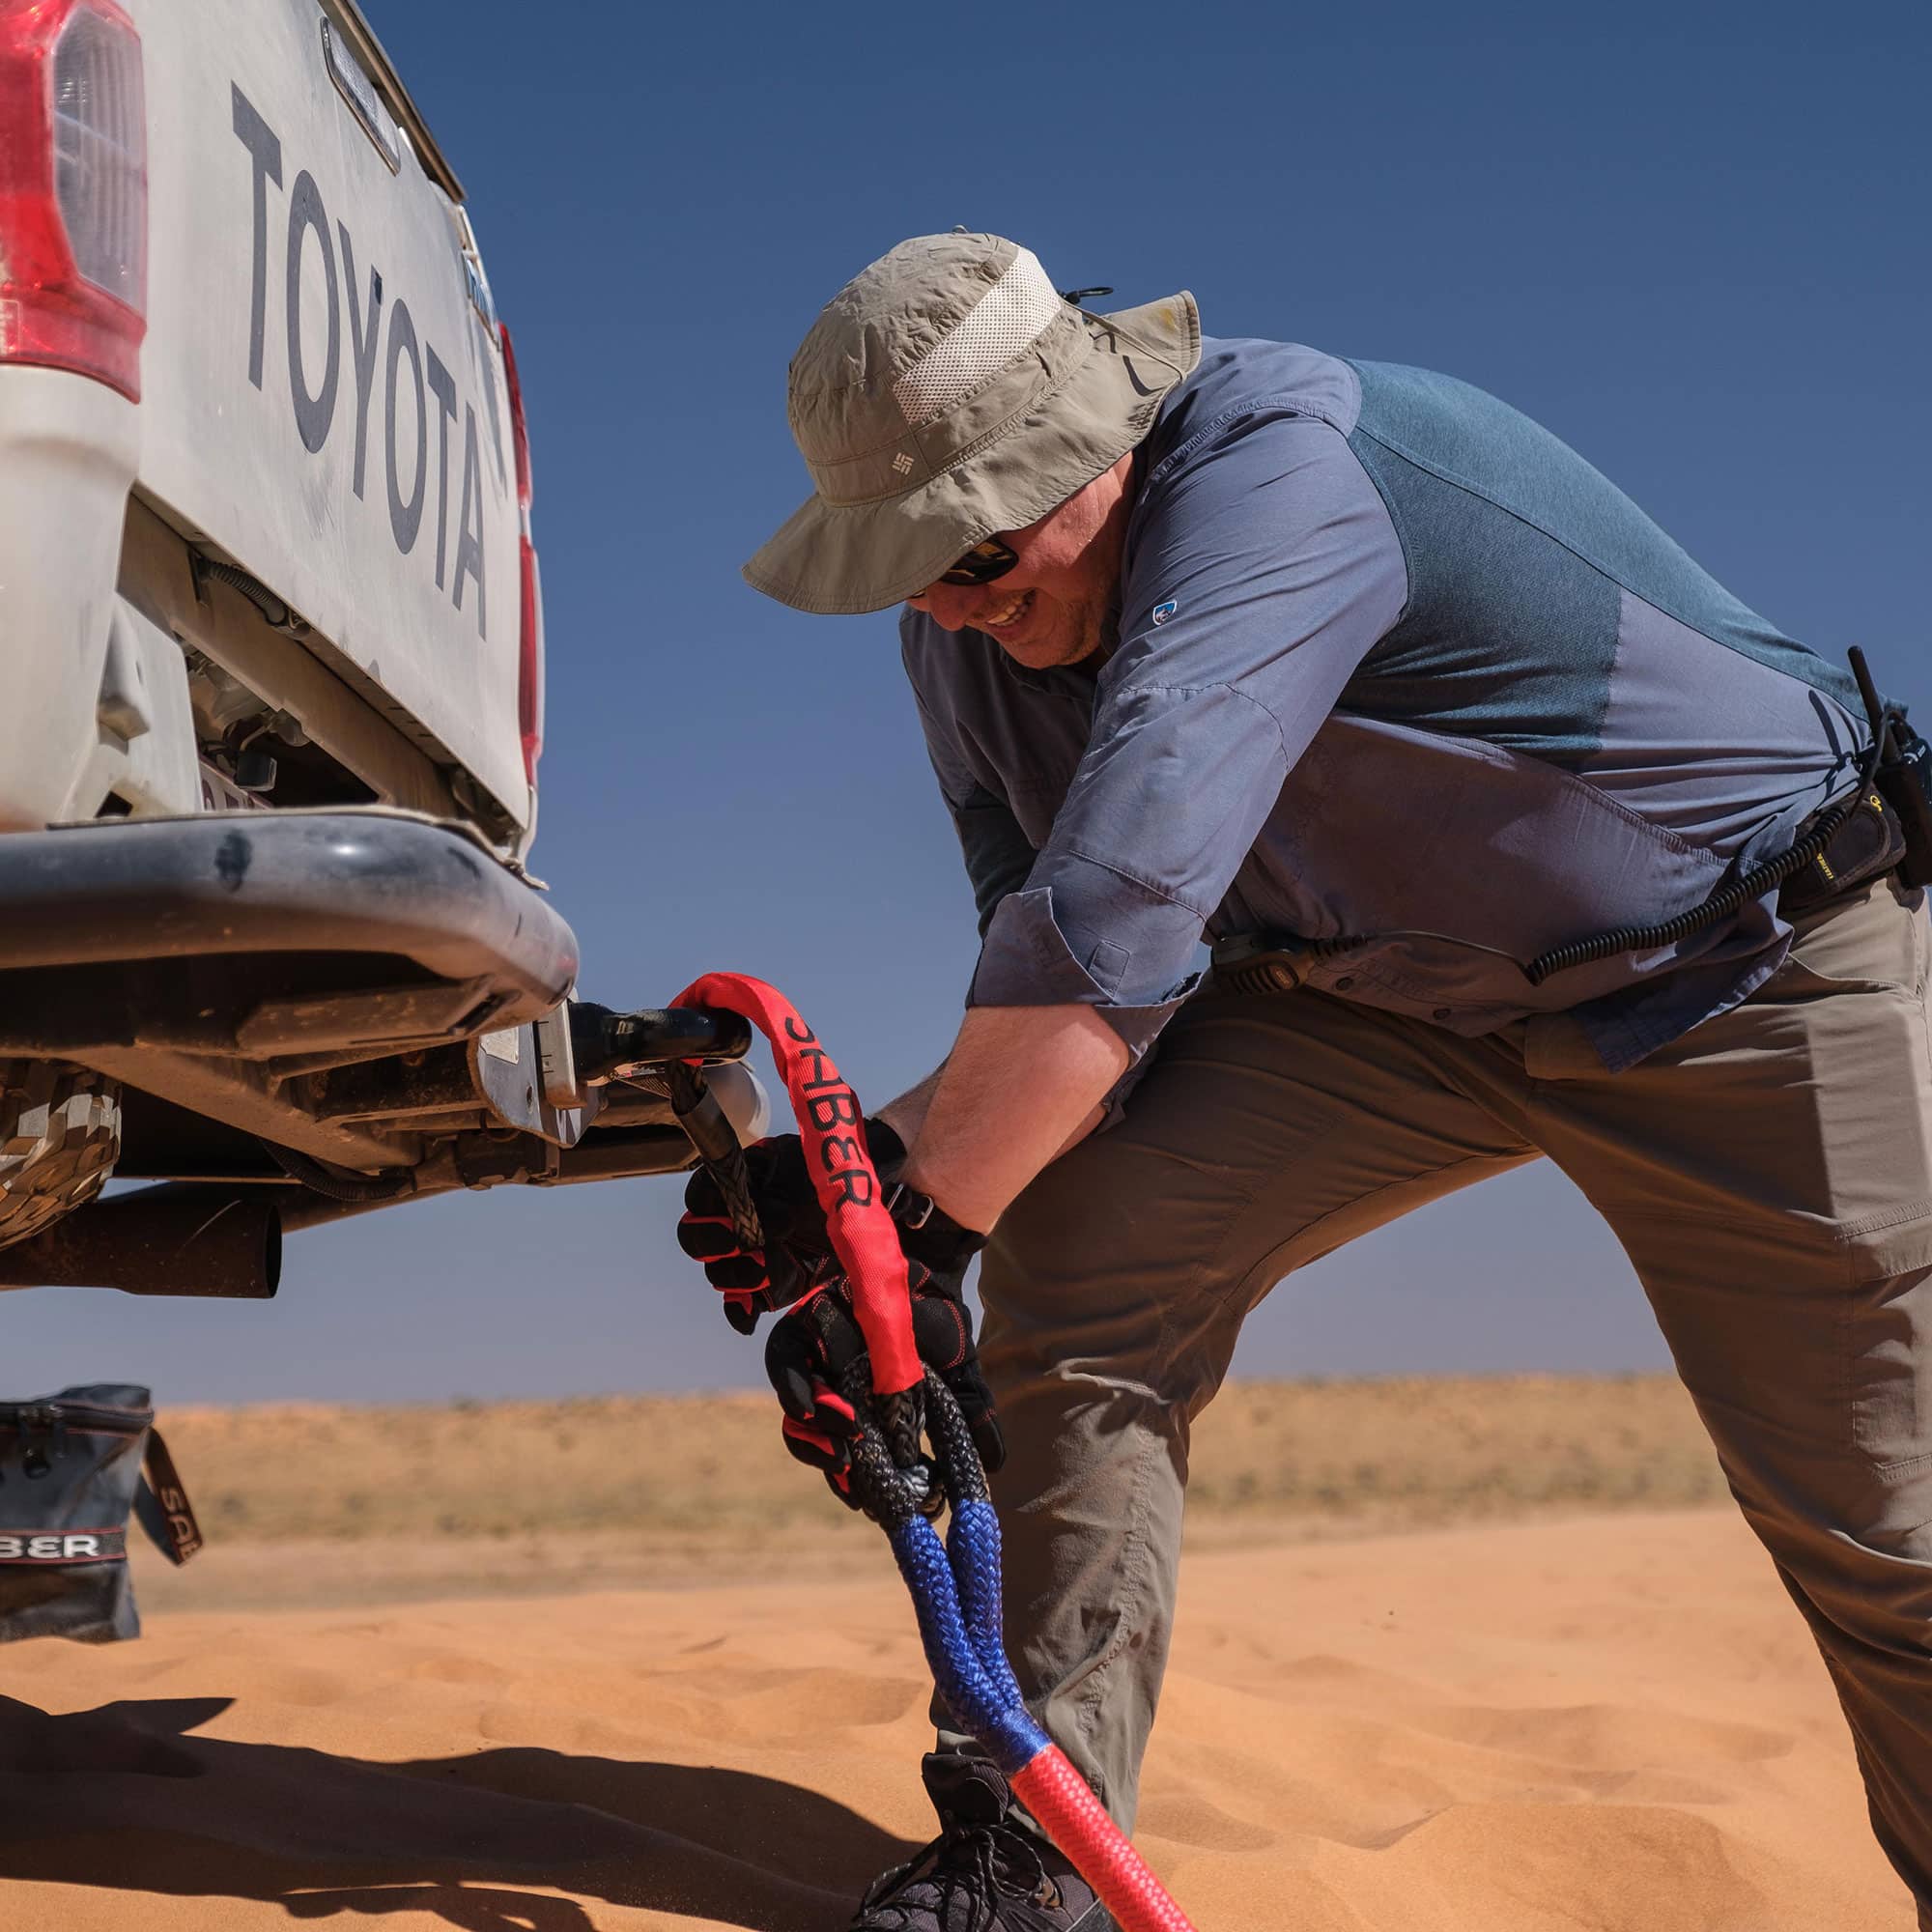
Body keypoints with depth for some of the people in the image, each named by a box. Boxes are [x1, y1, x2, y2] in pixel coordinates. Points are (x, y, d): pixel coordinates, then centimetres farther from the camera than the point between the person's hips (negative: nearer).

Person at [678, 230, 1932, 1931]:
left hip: (1748, 971, -5)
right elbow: (1057, 1004, -8)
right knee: (1077, 1233, -17)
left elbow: (1120, 902, -40)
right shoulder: (973, 634, -8)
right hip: (1388, 993, 6)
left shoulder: (1281, 461, -32)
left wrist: (912, 1211, -36)